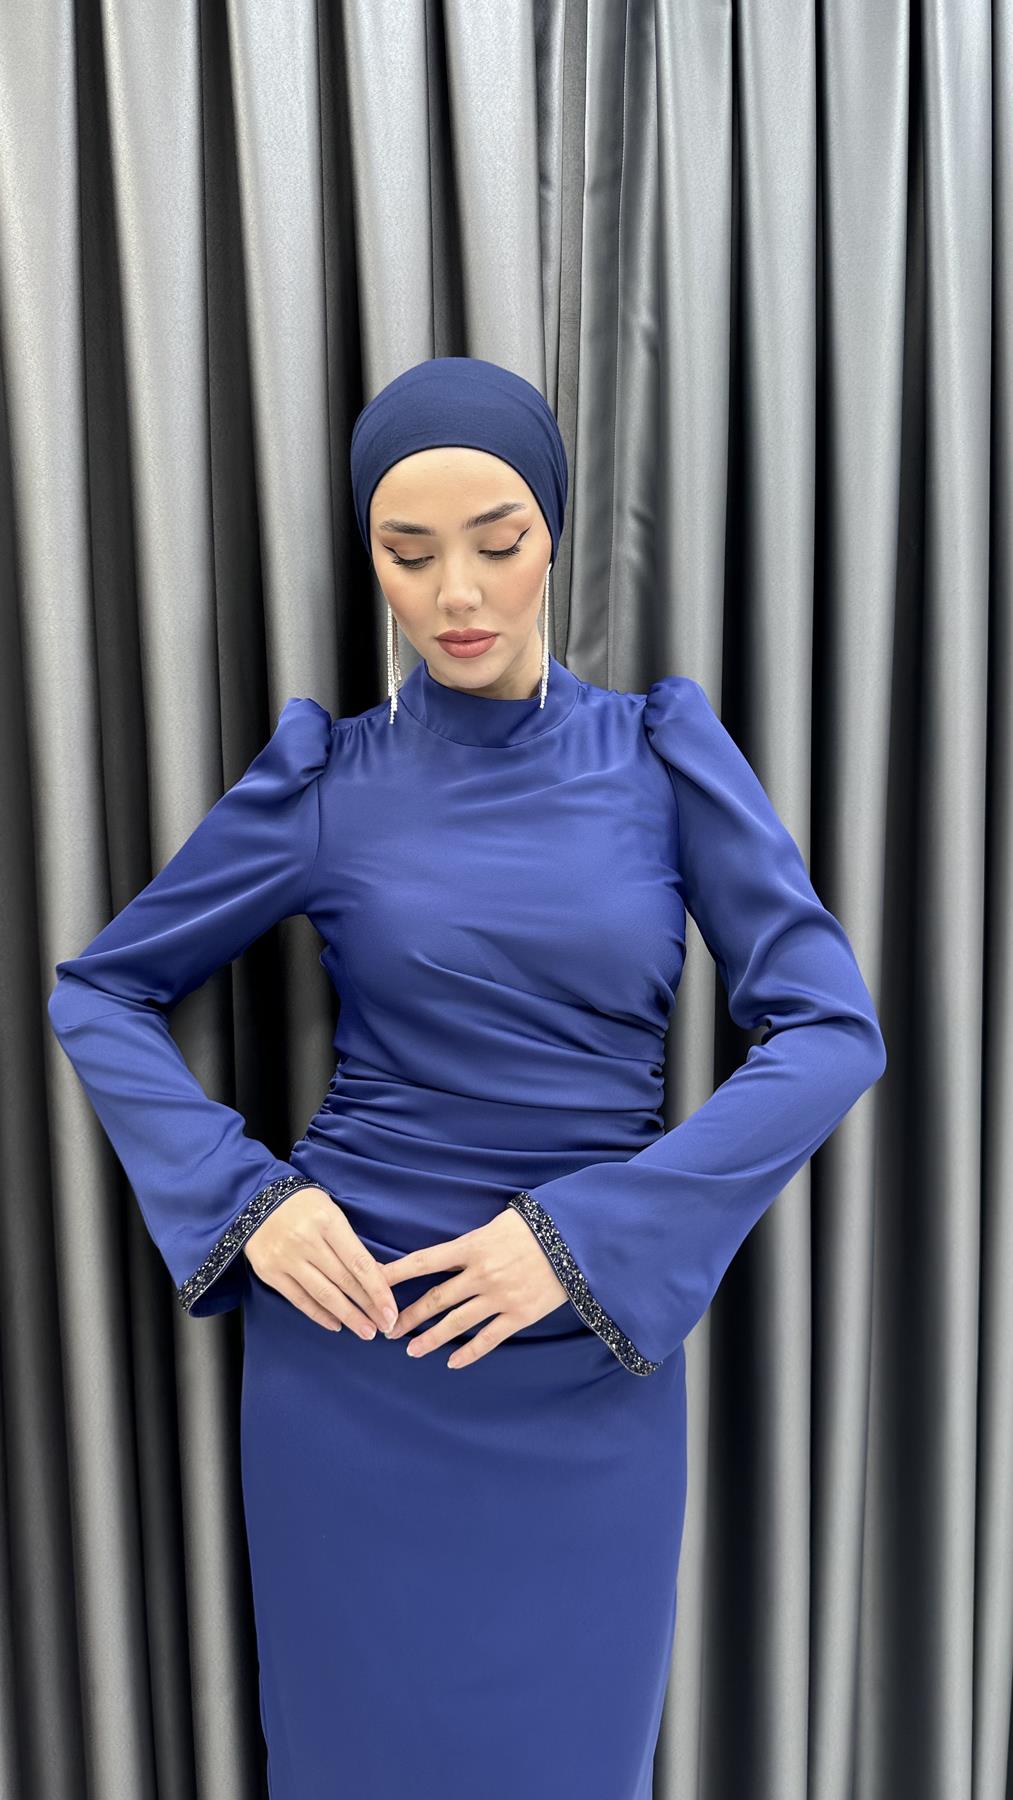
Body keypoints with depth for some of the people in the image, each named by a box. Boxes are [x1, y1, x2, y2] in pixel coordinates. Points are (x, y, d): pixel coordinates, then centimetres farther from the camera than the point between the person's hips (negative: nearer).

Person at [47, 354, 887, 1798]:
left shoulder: (663, 753, -3)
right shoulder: (328, 780, -3)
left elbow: (831, 1029, -10)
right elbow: (101, 992, 3)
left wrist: (587, 1235, -18)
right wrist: (246, 1197, -12)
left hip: (591, 1365, 1)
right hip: (355, 1346, 0)